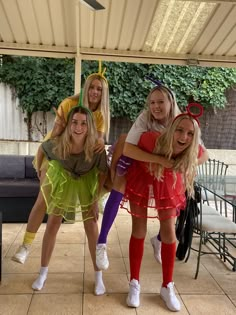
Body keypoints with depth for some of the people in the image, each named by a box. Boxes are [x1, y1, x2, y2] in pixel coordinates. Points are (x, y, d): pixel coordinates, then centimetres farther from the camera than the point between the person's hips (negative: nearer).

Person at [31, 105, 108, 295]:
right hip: (62, 181, 1)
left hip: (87, 183, -1)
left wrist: (96, 200, -16)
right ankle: (43, 273, 25)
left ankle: (98, 276, 17)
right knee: (52, 225, 5)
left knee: (92, 228, -1)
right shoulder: (57, 144, -31)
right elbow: (42, 149, -6)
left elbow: (103, 172, -17)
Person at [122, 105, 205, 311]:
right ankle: (134, 284, 21)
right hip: (141, 180, -2)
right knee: (139, 231, 3)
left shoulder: (195, 151, -29)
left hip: (167, 185, 2)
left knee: (169, 233, 4)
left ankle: (167, 287, 23)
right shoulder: (151, 139, -39)